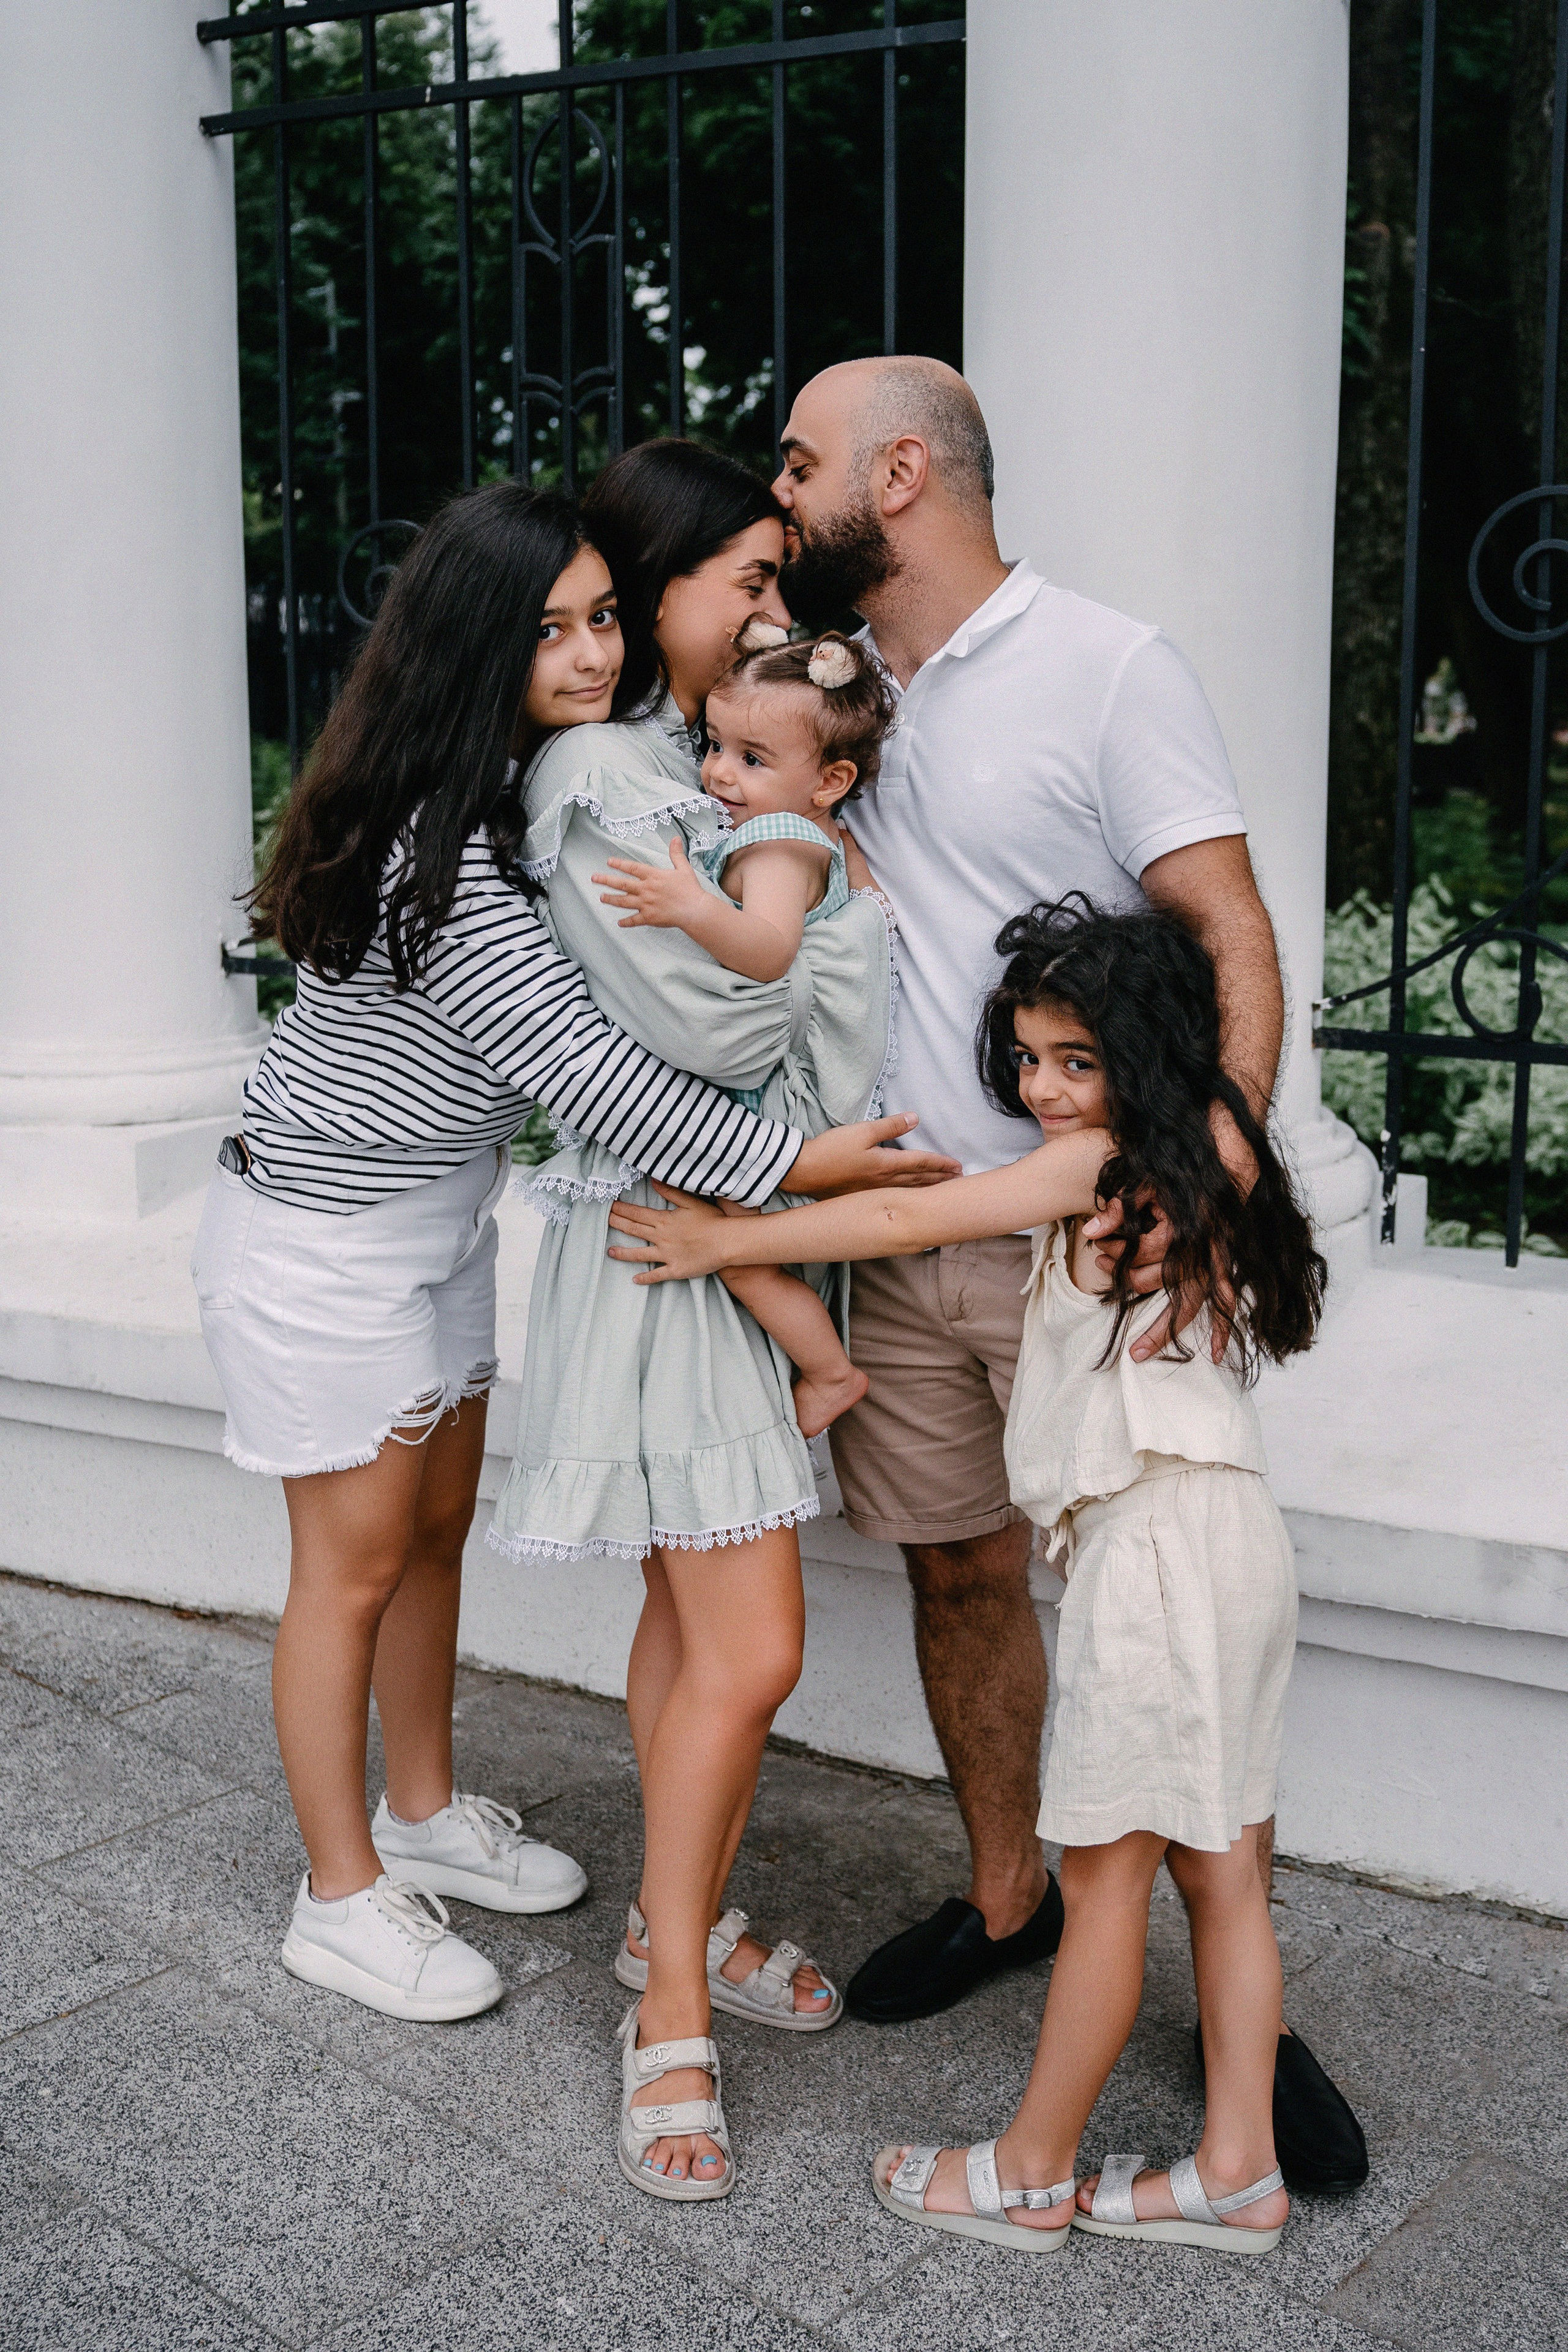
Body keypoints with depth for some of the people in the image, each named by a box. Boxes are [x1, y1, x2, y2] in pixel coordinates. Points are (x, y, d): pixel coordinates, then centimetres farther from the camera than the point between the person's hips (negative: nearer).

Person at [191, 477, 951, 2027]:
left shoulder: (536, 788, 0)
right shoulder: (433, 842, -29)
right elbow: (573, 1065, -33)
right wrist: (787, 1163, -30)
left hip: (441, 1217, 9)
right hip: (321, 1243, -9)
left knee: (438, 1522, 18)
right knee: (356, 1561, 3)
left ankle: (426, 1815, 37)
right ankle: (343, 1897, 21)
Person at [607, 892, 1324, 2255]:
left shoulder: (1100, 1162, -12)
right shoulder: (1206, 1154, 13)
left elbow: (901, 1221, -9)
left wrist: (720, 1241, -1)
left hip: (1157, 1539, -9)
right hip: (1230, 1532, 10)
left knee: (1105, 1874, 3)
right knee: (1219, 1870, 14)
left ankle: (1032, 2175, 17)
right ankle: (1239, 2171, 24)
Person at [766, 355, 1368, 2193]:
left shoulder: (1109, 666, -5)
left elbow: (1233, 940, -13)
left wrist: (1218, 1147, -28)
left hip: (1083, 1242, -6)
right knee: (959, 1573, 14)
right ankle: (1007, 1902, 32)